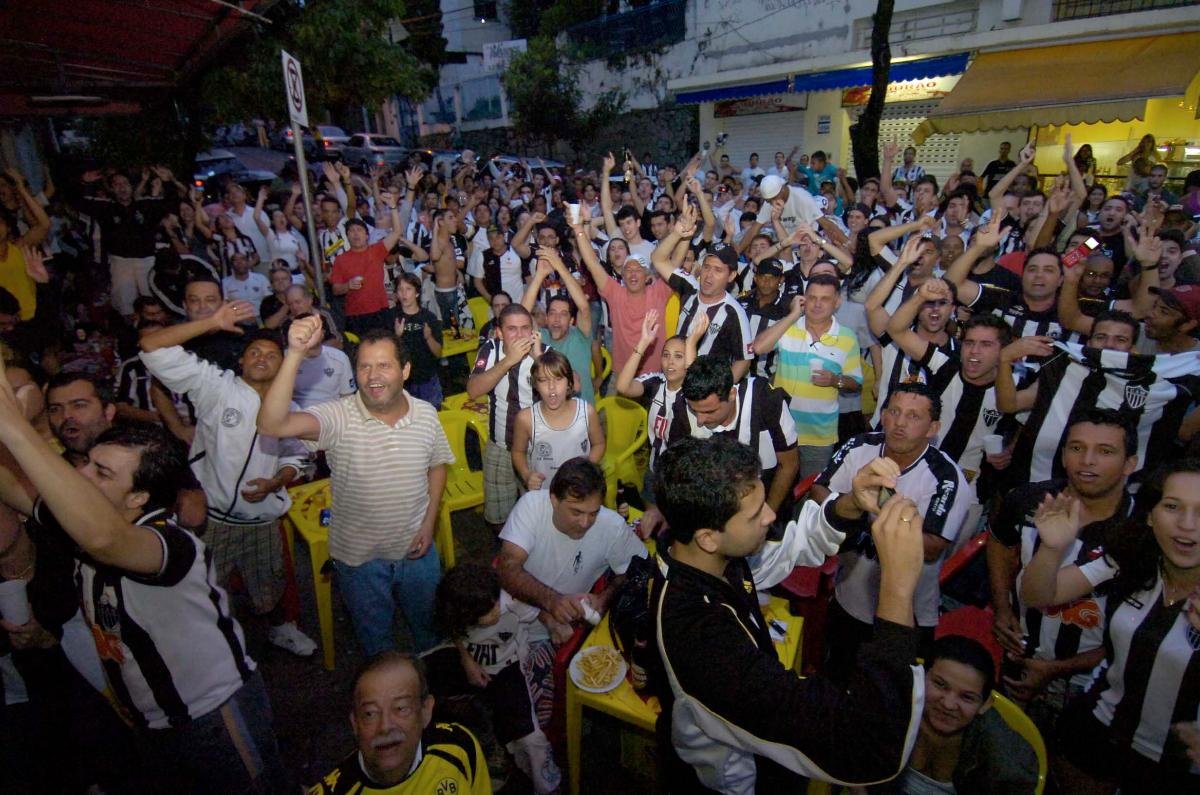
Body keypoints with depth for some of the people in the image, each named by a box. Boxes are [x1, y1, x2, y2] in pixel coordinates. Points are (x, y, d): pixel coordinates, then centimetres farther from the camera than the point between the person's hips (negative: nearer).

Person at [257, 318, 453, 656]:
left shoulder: (425, 414, -12)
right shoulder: (338, 417, -23)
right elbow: (272, 424, -40)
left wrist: (429, 523, -4)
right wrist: (295, 353, -50)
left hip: (416, 550, 3)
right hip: (359, 556, -2)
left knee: (429, 625, 27)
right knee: (375, 638, 23)